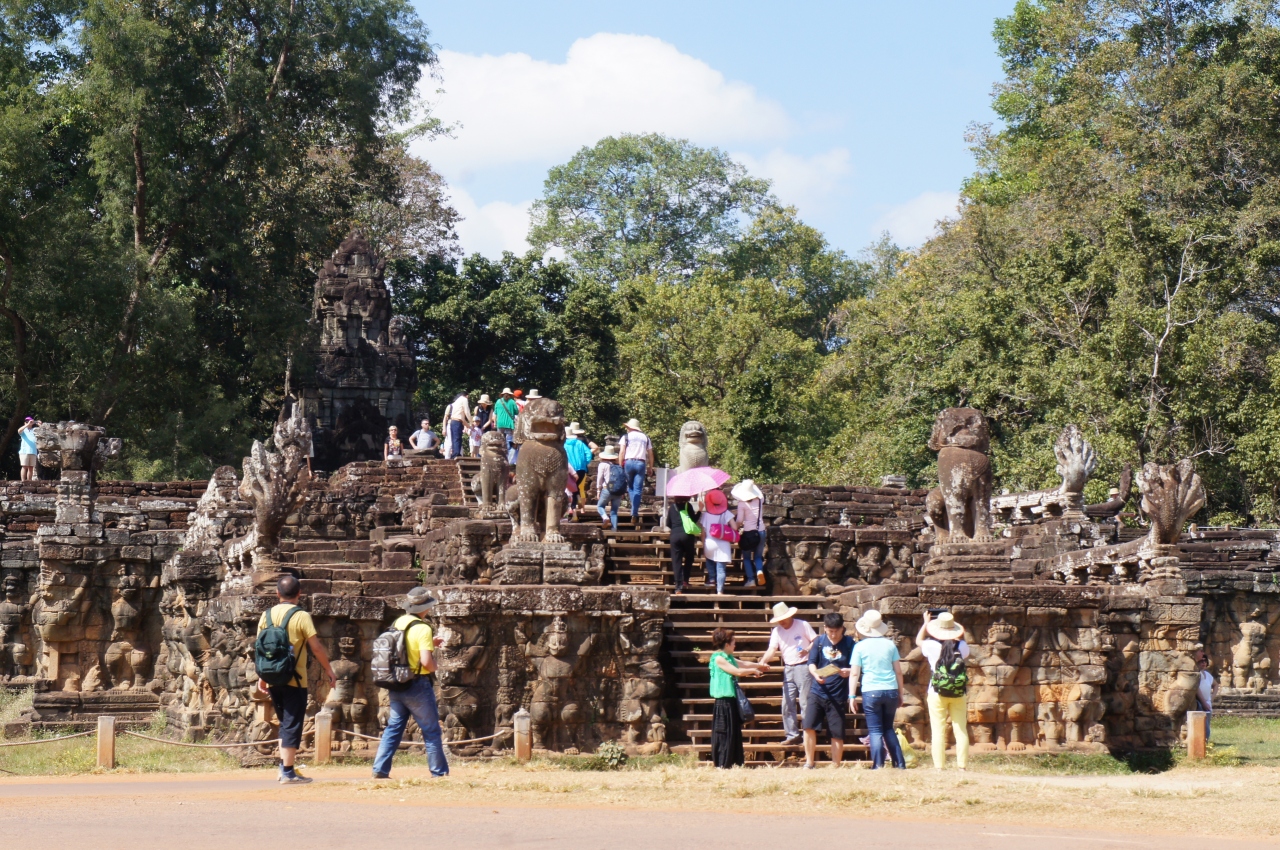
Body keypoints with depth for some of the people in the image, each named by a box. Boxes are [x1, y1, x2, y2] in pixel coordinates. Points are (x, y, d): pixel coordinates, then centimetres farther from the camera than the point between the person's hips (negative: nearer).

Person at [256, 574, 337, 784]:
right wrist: (329, 670, 1)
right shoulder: (301, 616, -10)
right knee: (292, 725, -1)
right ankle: (288, 772, -3)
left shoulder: (267, 615, 5)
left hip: (273, 679, 5)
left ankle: (284, 766, 17)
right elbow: (316, 647, -10)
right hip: (294, 680, -5)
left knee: (285, 723, 20)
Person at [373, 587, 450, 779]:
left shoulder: (396, 624, 6)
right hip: (418, 686, -7)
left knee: (393, 728, 11)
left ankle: (380, 769, 4)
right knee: (431, 731, 4)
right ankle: (439, 772, 8)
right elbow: (426, 661, -24)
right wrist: (434, 666, -3)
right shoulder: (422, 628, -17)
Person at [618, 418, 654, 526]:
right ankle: (634, 515, -9)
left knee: (630, 487, 15)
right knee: (638, 489, -1)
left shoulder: (626, 437, 7)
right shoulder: (646, 438, 15)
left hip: (629, 462, -1)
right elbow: (650, 455, 13)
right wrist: (650, 467, 19)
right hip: (641, 463, 1)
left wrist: (620, 466, -1)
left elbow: (622, 452, -2)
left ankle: (635, 513, 8)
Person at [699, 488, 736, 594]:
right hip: (723, 546, -1)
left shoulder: (705, 515, -2)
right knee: (721, 568, 1)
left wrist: (703, 547, 8)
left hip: (709, 545, 1)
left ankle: (711, 577, 22)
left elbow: (703, 533, 0)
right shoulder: (726, 514, -2)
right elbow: (734, 528, -10)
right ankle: (720, 589, -7)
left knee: (709, 559, 33)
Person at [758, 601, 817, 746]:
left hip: (803, 667, -6)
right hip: (788, 669, 6)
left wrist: (807, 650, -22)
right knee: (788, 703, 5)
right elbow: (772, 649, -4)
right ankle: (792, 735, 12)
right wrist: (763, 660, -24)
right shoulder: (777, 631, 6)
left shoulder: (803, 625, -5)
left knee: (805, 702, -8)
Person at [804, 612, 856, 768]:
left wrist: (848, 671, -22)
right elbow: (811, 663, 3)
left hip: (838, 695, -2)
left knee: (837, 734, 1)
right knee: (809, 726, -8)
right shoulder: (819, 641, 3)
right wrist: (815, 673, -19)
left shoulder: (849, 643, -2)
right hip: (818, 692, 2)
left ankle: (835, 767, 13)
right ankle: (809, 764, 5)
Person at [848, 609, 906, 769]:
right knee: (888, 729, 16)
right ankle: (900, 763, 12)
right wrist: (900, 693, 18)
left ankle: (878, 765, -5)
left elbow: (854, 674, -4)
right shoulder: (890, 645, 6)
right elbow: (898, 671, 9)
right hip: (891, 691, 3)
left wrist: (852, 696, 0)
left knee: (875, 731, 2)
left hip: (871, 692, -3)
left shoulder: (860, 646, -2)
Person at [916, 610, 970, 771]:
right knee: (961, 730, 4)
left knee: (938, 732, 1)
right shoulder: (962, 647, -3)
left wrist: (926, 622, 25)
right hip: (959, 694, 2)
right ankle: (962, 766, 2)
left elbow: (918, 641, 15)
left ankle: (938, 767, -2)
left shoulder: (932, 646, -7)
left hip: (937, 694, -2)